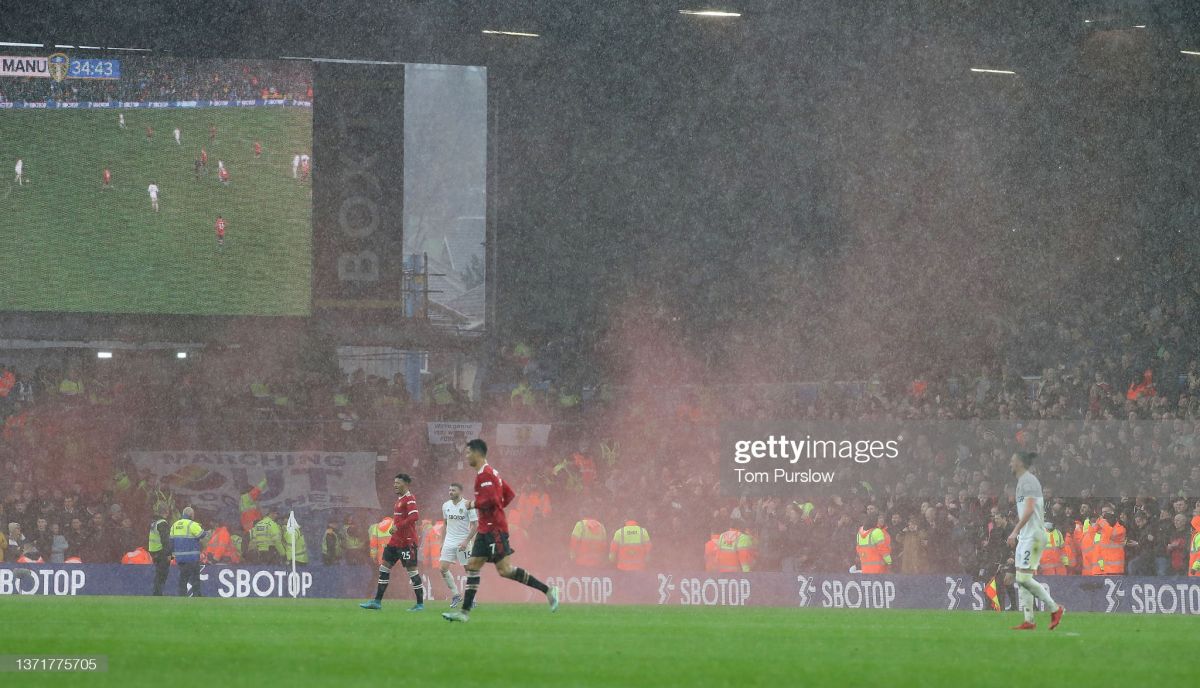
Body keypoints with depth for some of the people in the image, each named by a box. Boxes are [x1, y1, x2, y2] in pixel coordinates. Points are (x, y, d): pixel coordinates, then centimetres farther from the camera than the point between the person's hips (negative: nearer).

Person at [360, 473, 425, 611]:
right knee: (384, 568, 7)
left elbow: (414, 516, -25)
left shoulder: (409, 499, -13)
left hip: (407, 541, -10)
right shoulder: (399, 499, 16)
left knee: (412, 570, -4)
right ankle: (377, 601, 9)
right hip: (395, 541, 10)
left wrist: (398, 526, -25)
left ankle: (420, 604, 3)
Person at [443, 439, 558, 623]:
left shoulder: (484, 474, -14)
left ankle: (547, 590, -10)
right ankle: (465, 611, 6)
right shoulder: (491, 472, 17)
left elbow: (491, 499, -25)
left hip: (494, 529, -10)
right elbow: (509, 494, 22)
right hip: (486, 530, 10)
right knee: (472, 565, 7)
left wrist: (474, 504, -9)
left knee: (504, 569, -12)